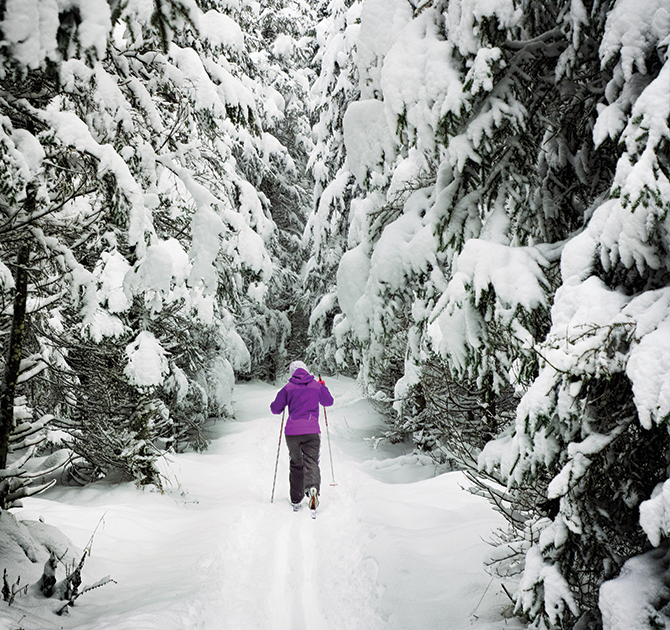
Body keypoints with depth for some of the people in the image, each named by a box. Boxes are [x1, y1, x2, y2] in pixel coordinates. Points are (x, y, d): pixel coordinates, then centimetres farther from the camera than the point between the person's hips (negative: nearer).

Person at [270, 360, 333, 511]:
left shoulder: (288, 388, 5)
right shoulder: (317, 386, 7)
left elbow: (275, 409, 8)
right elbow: (328, 402, 22)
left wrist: (284, 399, 28)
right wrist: (323, 387, 38)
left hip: (292, 432, 1)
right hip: (311, 431, -1)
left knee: (295, 465, 15)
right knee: (311, 462, -3)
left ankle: (296, 500, 19)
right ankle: (312, 487, -34)